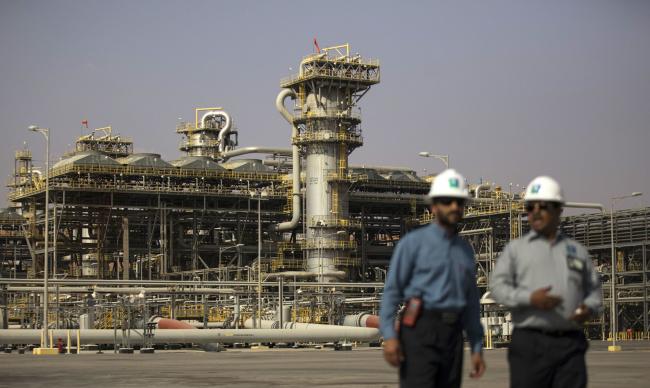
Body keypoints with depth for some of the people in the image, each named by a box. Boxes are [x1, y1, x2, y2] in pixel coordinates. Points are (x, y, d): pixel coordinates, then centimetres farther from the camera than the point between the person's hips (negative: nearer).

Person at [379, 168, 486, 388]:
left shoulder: (465, 250, 16)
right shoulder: (413, 243, 0)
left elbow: (471, 302, 18)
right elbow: (392, 290, -5)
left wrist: (477, 349, 14)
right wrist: (389, 336, -16)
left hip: (452, 335, 6)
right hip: (419, 330, -6)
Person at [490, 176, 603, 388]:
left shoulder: (577, 251, 19)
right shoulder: (515, 248, 10)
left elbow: (593, 288, 23)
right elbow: (497, 285, 0)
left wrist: (590, 308, 0)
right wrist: (530, 298, -16)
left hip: (571, 345, 2)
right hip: (530, 344, -2)